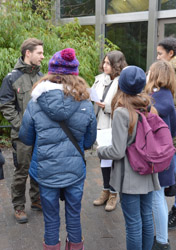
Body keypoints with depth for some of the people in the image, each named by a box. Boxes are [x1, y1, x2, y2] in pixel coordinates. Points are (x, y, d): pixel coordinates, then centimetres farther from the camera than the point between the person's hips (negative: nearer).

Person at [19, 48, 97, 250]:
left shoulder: (35, 103, -10)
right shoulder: (85, 104, -8)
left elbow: (26, 138, 1)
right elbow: (89, 142, 3)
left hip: (46, 171, 0)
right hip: (75, 171, 1)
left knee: (51, 218, 16)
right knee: (74, 215, 18)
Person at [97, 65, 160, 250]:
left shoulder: (122, 112, -19)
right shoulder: (148, 105, 1)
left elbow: (117, 152, -19)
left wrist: (100, 151, -1)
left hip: (130, 176, -7)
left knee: (133, 222, 5)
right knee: (147, 217, 18)